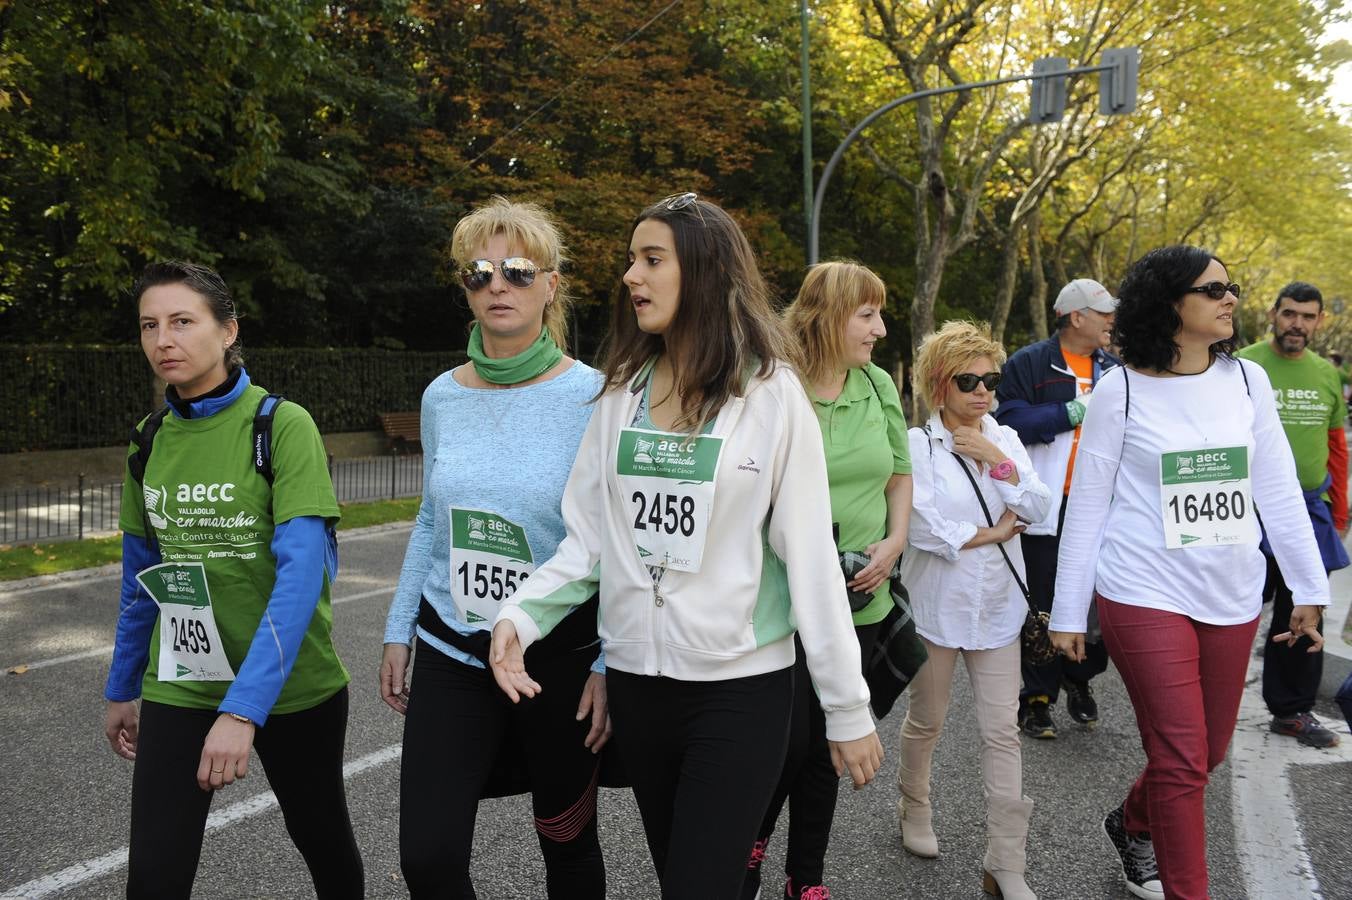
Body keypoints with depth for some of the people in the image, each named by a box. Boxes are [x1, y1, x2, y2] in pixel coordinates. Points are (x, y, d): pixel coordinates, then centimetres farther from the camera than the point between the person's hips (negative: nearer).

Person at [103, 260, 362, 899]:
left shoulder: (282, 425, -15)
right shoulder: (151, 439, 1)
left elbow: (301, 575, -22)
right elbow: (143, 577, 12)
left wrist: (243, 708, -28)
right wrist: (122, 689, 16)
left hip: (291, 685, -3)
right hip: (178, 688, 3)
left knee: (321, 837, 19)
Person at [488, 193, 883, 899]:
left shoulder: (770, 393, -8)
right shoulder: (622, 394, 4)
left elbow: (810, 555, -9)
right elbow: (587, 540, 4)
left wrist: (847, 708, -7)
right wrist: (521, 614, -12)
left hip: (741, 687, -4)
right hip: (636, 681, 5)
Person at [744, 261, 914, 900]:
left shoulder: (879, 386, 4)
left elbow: (899, 474, 15)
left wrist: (894, 542, 1)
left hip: (858, 600, 5)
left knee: (827, 741, 13)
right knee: (790, 738, -2)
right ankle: (752, 841, 29)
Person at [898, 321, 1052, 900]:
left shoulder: (1005, 439, 6)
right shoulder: (917, 445, -9)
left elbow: (1038, 510, -2)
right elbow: (919, 526, -19)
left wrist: (998, 461, -14)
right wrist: (990, 533, -12)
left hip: (997, 605, 3)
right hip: (936, 605, -3)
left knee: (1003, 732, 1)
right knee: (927, 721, 14)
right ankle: (915, 810, 41)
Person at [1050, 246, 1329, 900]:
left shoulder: (1247, 380, 4)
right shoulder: (1122, 390, -7)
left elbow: (1279, 492, 8)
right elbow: (1087, 507, -3)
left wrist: (1310, 588, 7)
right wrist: (1067, 612, -2)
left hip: (1233, 597, 5)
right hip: (1147, 596, -5)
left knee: (1208, 752, 15)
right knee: (1182, 759, -4)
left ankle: (1132, 825, 43)